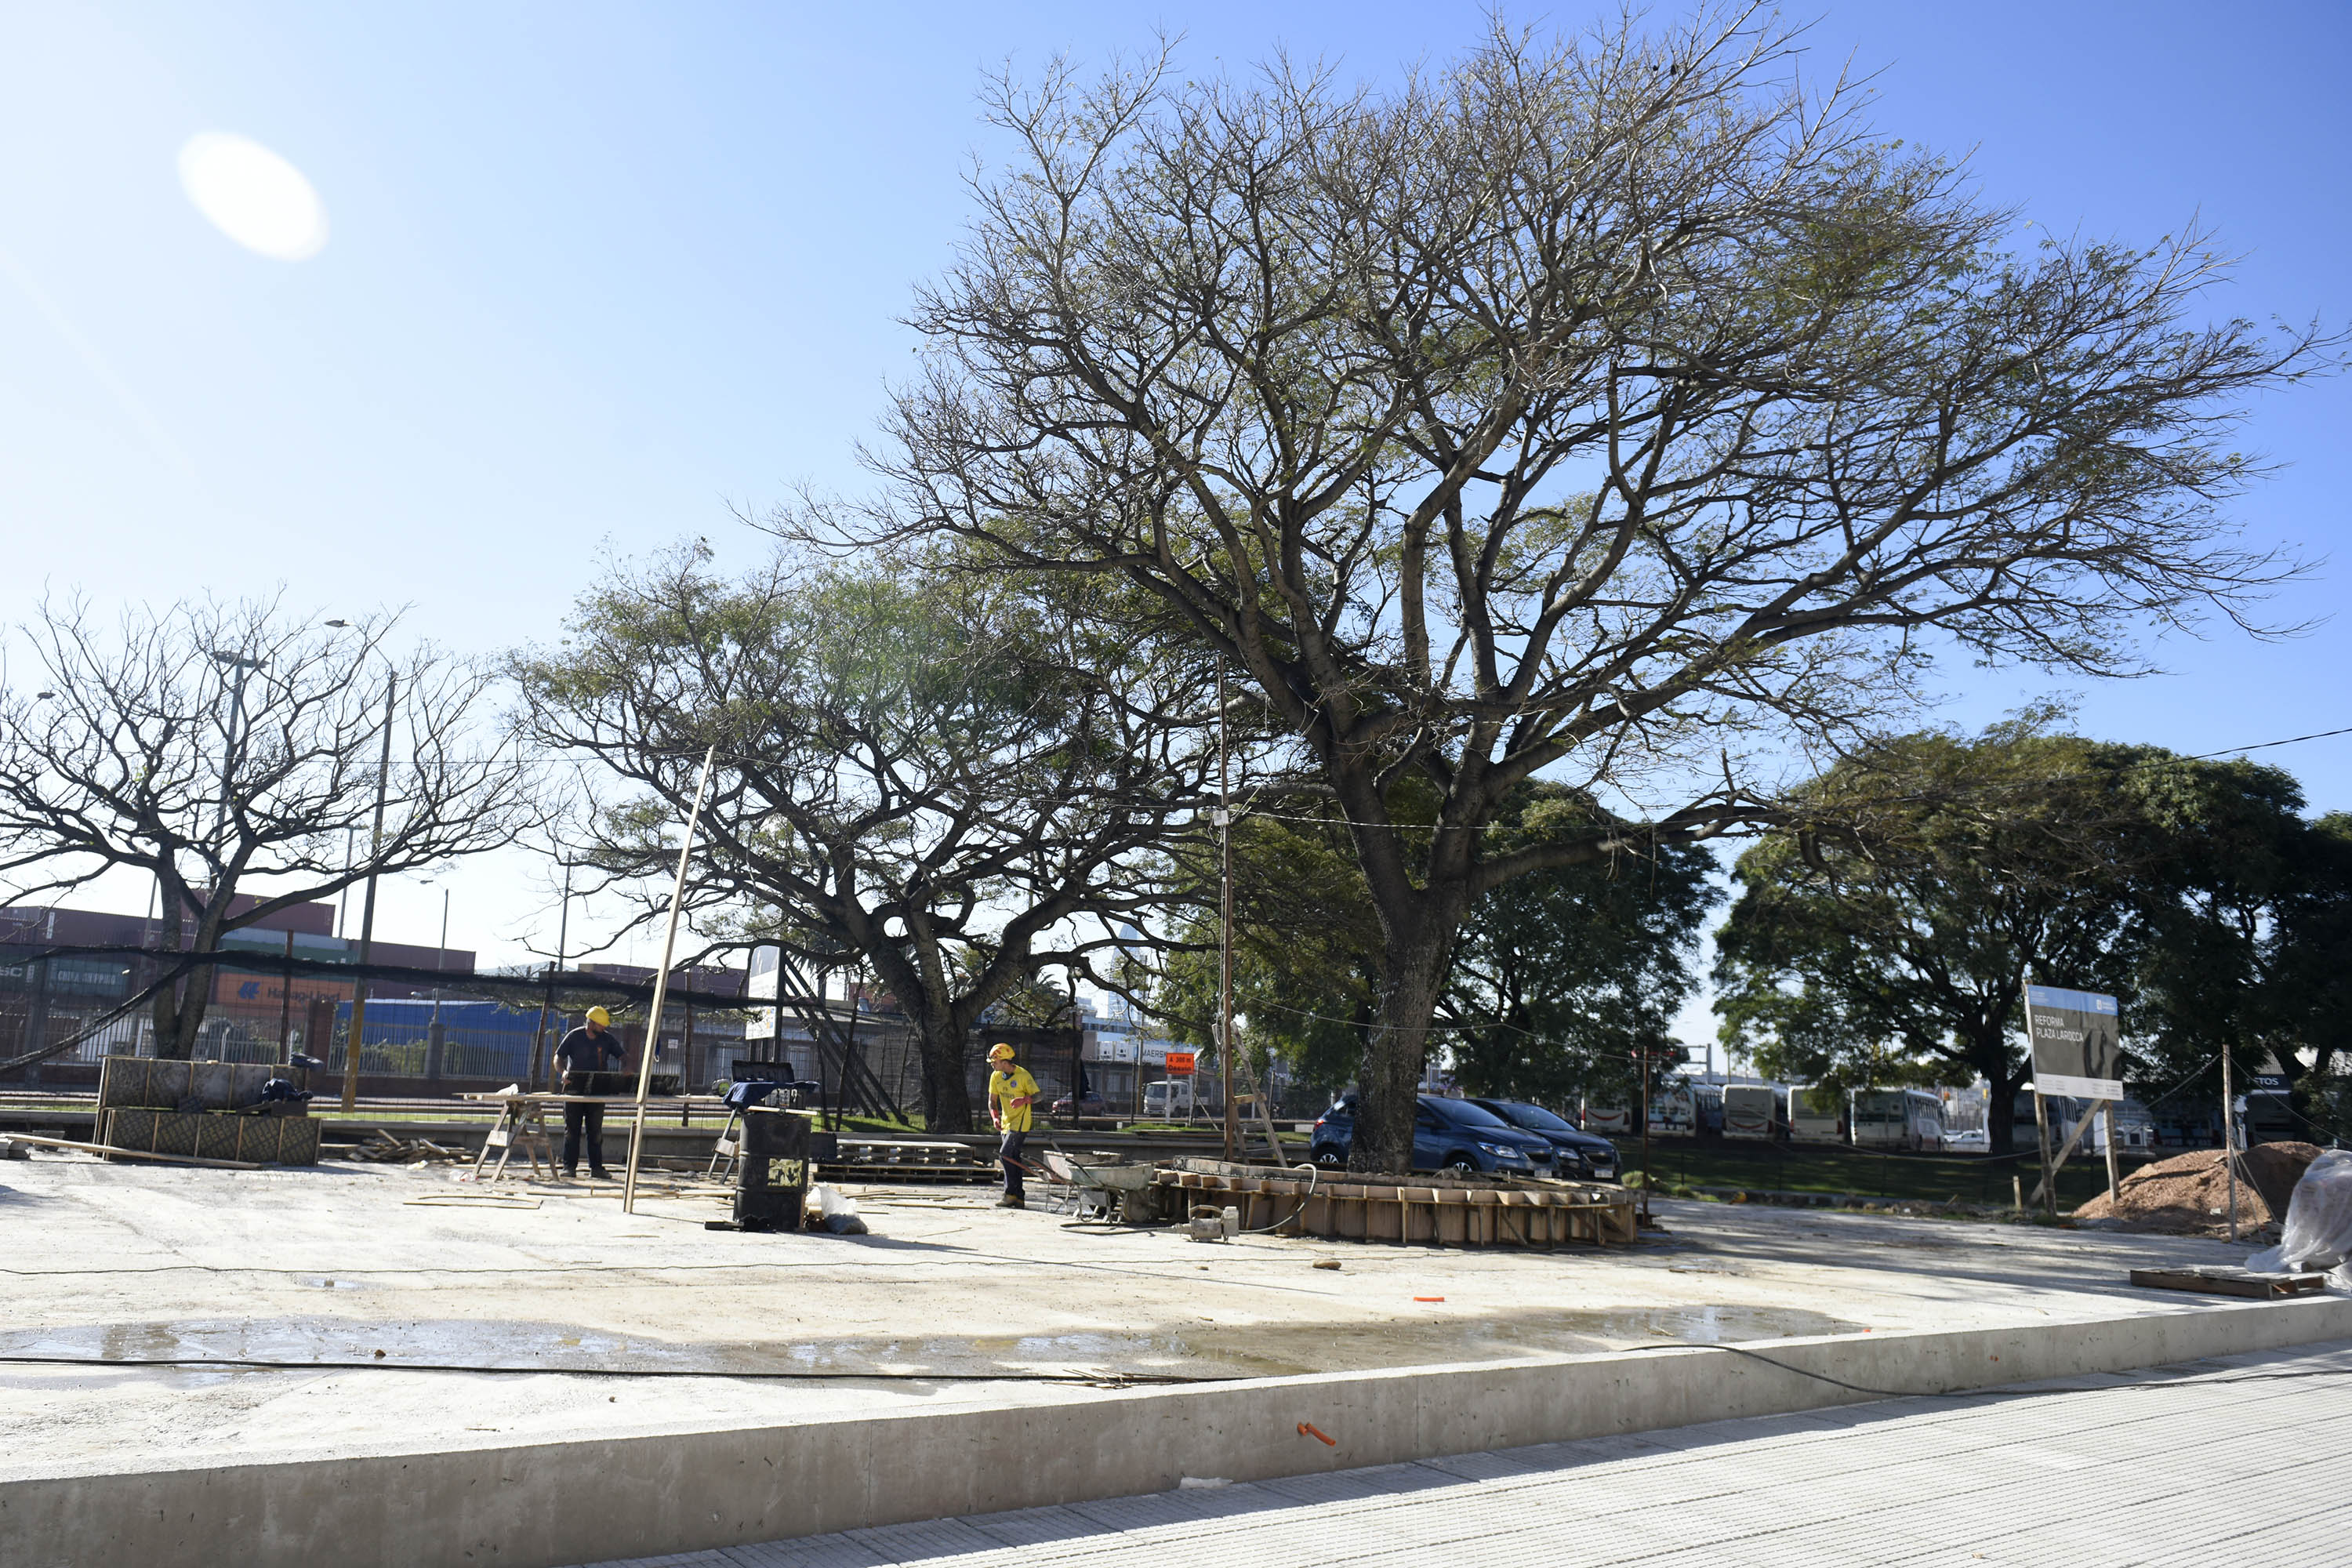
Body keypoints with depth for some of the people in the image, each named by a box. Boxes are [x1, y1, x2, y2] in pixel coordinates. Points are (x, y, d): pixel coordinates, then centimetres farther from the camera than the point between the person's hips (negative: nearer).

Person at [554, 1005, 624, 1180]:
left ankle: (596, 1167, 4)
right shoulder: (574, 1036, -1)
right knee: (572, 1129, 1)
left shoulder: (607, 1039, 6)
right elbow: (558, 1057, 3)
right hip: (575, 1088, -2)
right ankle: (569, 1166, 5)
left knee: (595, 1130, 3)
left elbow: (623, 1056, 8)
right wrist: (564, 1072, -17)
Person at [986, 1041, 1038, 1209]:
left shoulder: (1022, 1075, -14)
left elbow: (1037, 1095, -8)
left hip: (1020, 1122, -7)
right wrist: (995, 1118, -7)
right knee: (1013, 1159, 7)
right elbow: (992, 1101, 11)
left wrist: (1024, 1099, -28)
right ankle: (1019, 1198, 13)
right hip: (1006, 1123, 7)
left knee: (1006, 1154, -17)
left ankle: (1011, 1194, -11)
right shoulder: (995, 1076, 4)